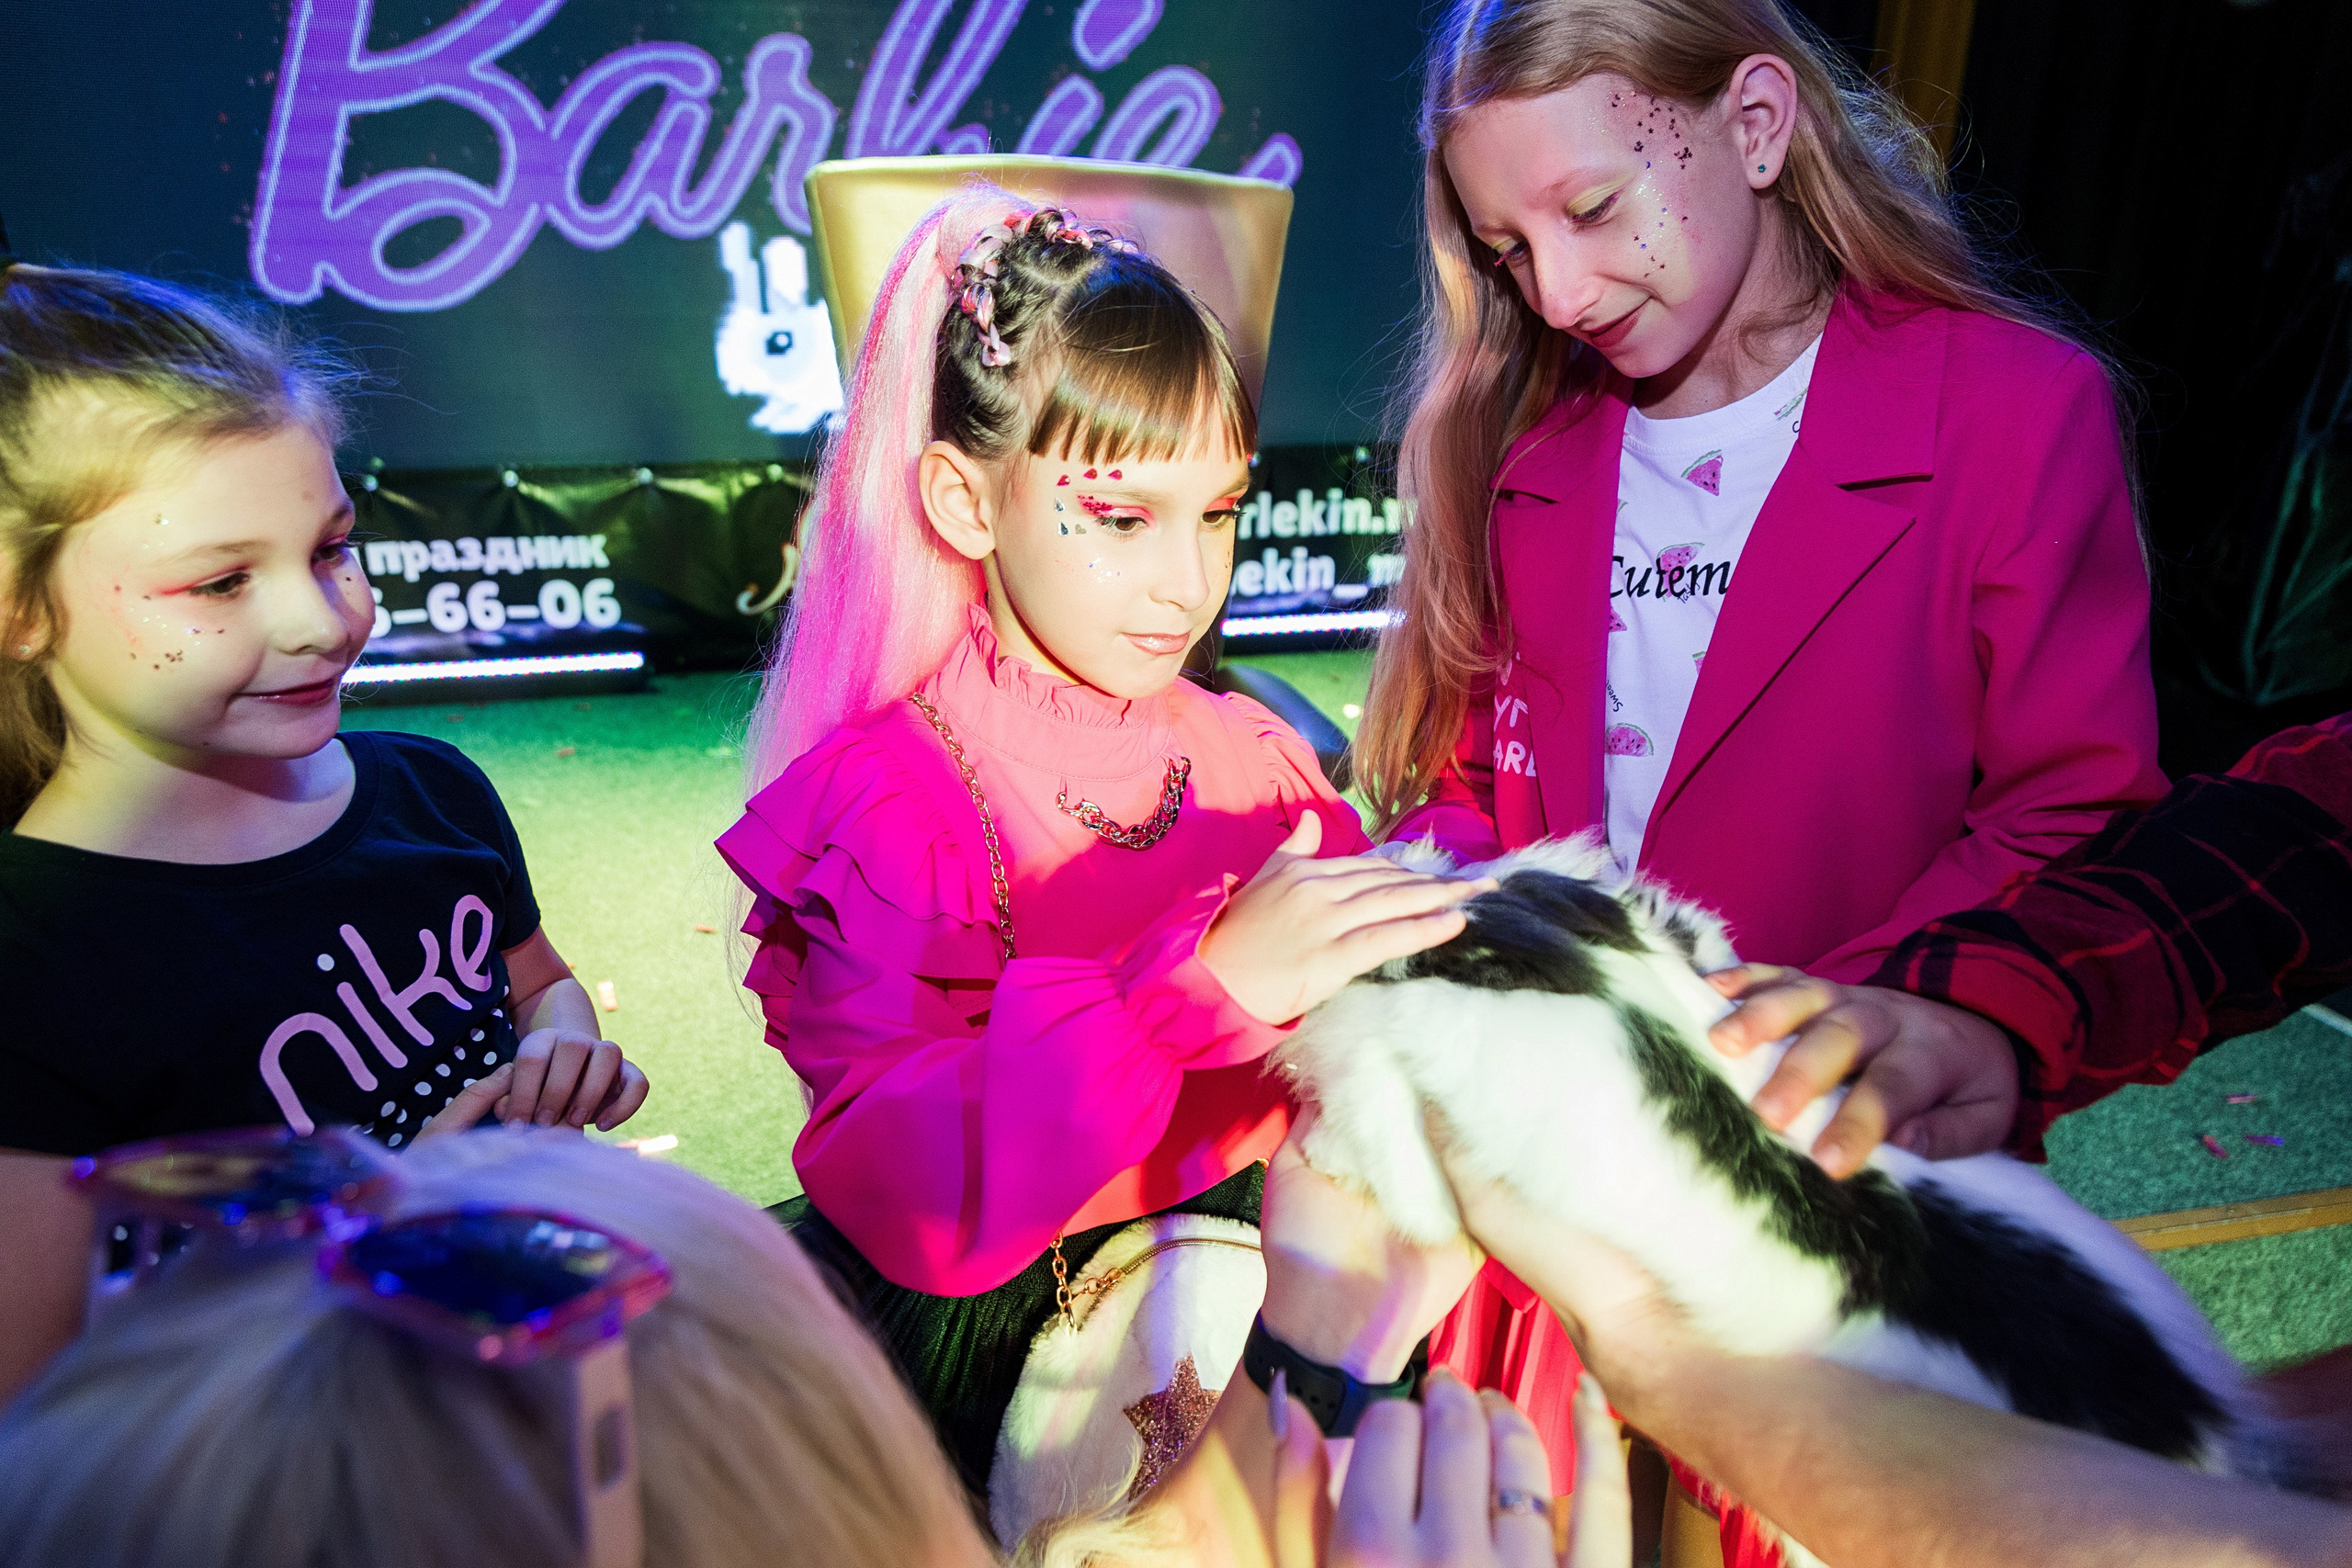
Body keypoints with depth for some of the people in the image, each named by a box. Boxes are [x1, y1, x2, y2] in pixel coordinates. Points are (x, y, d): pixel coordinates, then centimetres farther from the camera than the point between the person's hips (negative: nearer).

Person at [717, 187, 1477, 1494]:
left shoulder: (1256, 754, 5)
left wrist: (1429, 955, -13)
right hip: (997, 1352, -2)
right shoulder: (884, 799, -11)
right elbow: (910, 1201, -23)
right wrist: (1201, 983, -34)